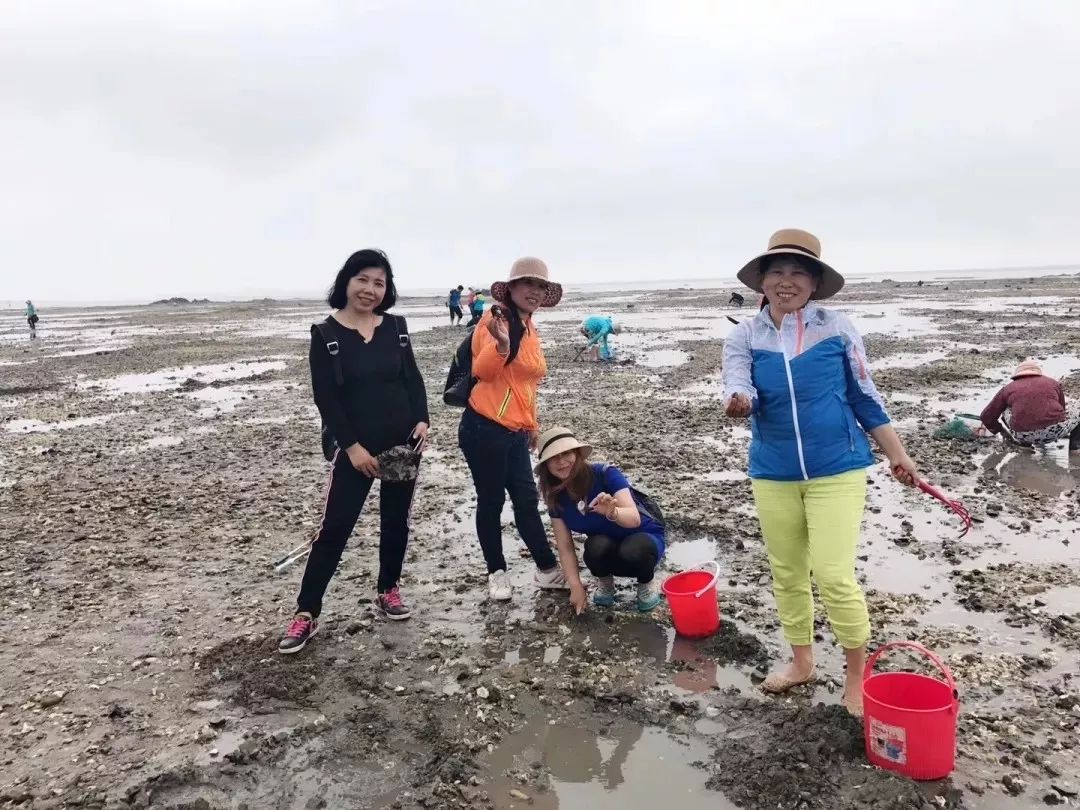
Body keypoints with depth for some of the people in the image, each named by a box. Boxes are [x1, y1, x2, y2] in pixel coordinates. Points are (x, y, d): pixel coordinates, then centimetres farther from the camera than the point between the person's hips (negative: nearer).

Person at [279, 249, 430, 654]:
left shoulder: (396, 326, 4)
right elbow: (324, 396, -10)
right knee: (335, 527, -3)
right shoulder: (326, 333, -7)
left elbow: (413, 377, 7)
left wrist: (422, 419, -8)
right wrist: (351, 445, -15)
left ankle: (387, 590, 31)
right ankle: (306, 612, 6)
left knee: (396, 520, 13)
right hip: (356, 447, -4)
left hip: (403, 442, 4)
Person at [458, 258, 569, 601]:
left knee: (527, 500, 12)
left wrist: (532, 424, 26)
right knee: (491, 501, 4)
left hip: (516, 432, 8)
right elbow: (483, 371, -19)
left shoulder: (530, 330, 15)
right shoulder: (496, 318, -11)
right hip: (484, 428, -8)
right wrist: (501, 344, -38)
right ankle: (497, 573, 18)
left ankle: (547, 569, 21)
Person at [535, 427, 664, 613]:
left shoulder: (605, 474, -25)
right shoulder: (555, 496, -11)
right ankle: (605, 582, 1)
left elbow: (634, 519, -34)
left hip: (644, 539, -3)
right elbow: (565, 547, -8)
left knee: (633, 551, -38)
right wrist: (576, 587, -18)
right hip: (608, 552, 3)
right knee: (595, 546, -32)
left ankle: (646, 582, -3)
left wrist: (612, 513, -55)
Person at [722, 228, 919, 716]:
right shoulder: (744, 337, -3)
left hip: (837, 469, -2)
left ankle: (857, 675, 15)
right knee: (786, 573, 15)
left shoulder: (837, 328, -5)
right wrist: (737, 402, -41)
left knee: (834, 575, -7)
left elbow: (864, 397, 3)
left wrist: (897, 454, 5)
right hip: (772, 473, 3)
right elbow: (739, 390, -18)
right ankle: (801, 661, 36)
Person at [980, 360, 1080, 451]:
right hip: (1054, 431, 0)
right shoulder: (1053, 382, 20)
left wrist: (999, 430, 38)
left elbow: (986, 417, 20)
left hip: (1024, 436, 0)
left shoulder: (1008, 388, 17)